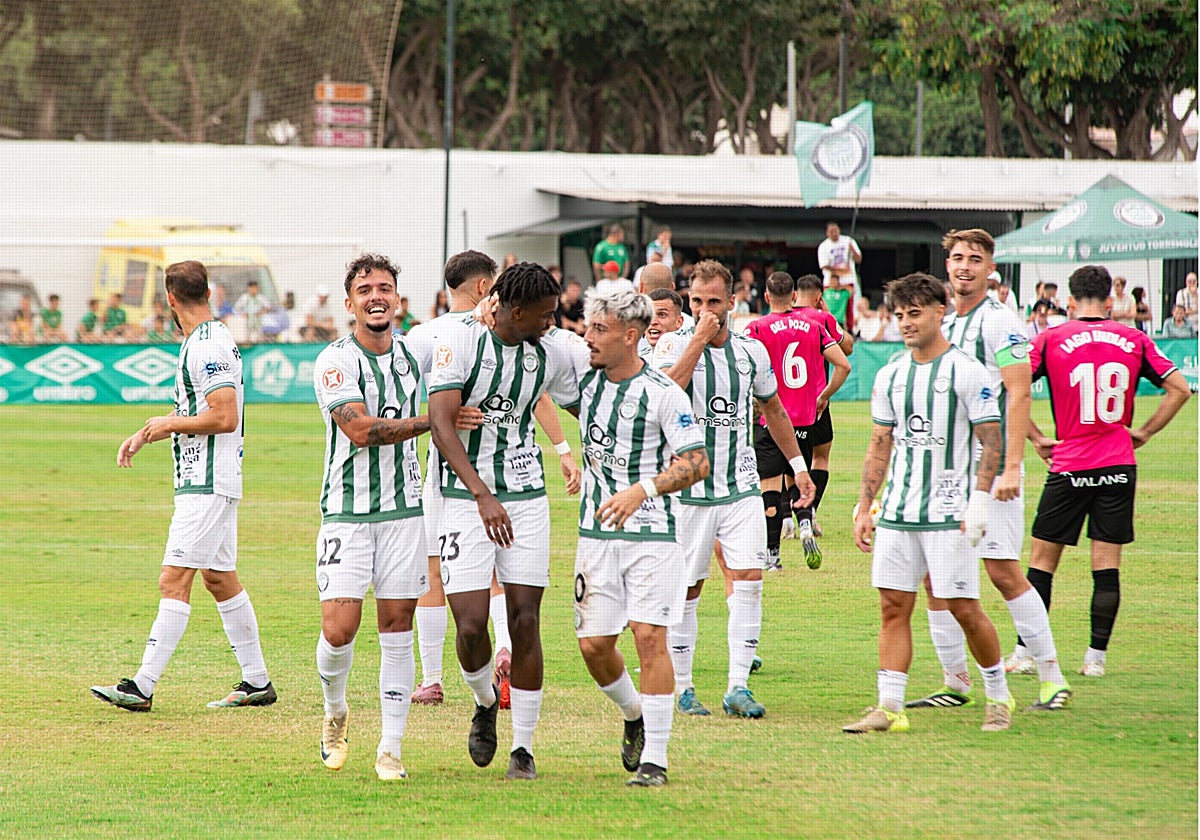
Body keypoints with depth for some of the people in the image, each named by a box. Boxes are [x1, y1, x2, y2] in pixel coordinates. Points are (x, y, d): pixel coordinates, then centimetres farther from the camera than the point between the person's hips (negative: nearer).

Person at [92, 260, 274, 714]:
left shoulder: (208, 347, -17)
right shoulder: (204, 342, 14)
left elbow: (225, 417, -24)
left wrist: (170, 425, -12)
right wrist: (144, 434, 18)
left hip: (207, 484, -11)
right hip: (209, 479, 11)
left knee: (175, 580, -13)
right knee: (219, 578, 15)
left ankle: (143, 687, -16)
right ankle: (257, 681, 20)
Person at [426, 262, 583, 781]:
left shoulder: (552, 352, 3)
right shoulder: (461, 340, -12)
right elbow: (441, 422, -20)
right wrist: (482, 495, -29)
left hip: (526, 496, 3)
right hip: (466, 499, -3)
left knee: (525, 619, -3)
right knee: (471, 625, -10)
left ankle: (523, 747, 7)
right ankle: (485, 703, 23)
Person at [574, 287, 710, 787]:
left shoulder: (663, 394, -11)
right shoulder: (585, 379, 4)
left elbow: (696, 464, -12)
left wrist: (641, 491, -26)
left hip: (652, 531, -5)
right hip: (597, 533, 5)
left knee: (649, 636, -12)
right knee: (593, 644, 1)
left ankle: (654, 759, -7)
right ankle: (634, 714, 31)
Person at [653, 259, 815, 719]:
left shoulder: (752, 351, 7)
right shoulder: (675, 345, -4)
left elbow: (773, 409, 23)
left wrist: (798, 465, 23)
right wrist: (698, 340, -22)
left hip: (741, 487, 3)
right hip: (688, 488, -3)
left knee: (749, 578, -9)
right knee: (686, 588, 2)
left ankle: (738, 686, -6)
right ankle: (682, 688, 14)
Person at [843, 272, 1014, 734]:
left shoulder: (966, 371, -5)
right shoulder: (890, 376, 12)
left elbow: (991, 441, -6)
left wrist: (979, 500, -15)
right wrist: (863, 508, 12)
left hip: (948, 513, -5)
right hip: (896, 512, 5)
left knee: (964, 608, -4)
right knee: (893, 607, 1)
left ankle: (999, 697, 13)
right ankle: (889, 708, 1)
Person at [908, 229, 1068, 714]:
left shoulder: (998, 321, -7)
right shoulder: (941, 322, 15)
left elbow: (1019, 393, -14)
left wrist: (1011, 466, -21)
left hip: (990, 465, -7)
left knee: (1002, 571, -10)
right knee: (934, 575, 4)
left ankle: (1052, 678, -2)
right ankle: (955, 683, 11)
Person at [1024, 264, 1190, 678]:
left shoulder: (1051, 340, -3)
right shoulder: (1133, 340, 2)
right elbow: (1179, 388, 3)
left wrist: (1036, 438, 0)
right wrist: (1144, 432, 8)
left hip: (1069, 464, -2)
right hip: (1119, 466, 2)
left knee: (1043, 558, 7)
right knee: (1107, 564, 5)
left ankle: (1026, 651, 6)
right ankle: (1097, 656, 5)